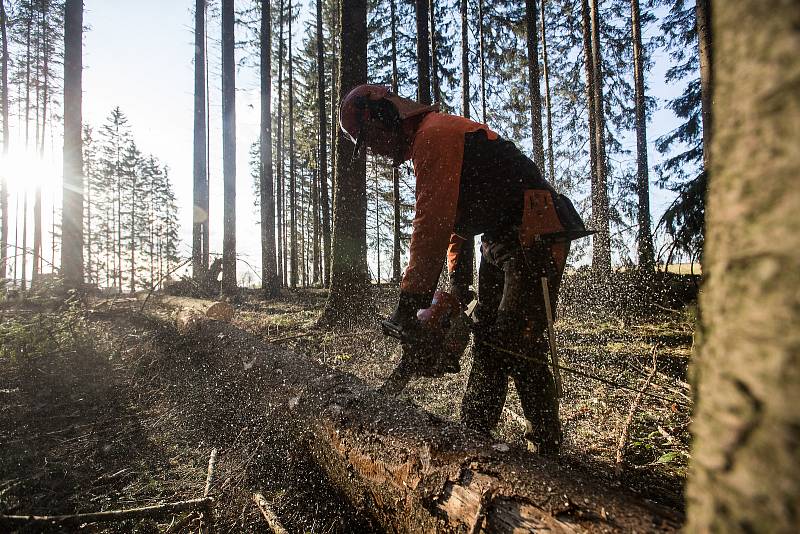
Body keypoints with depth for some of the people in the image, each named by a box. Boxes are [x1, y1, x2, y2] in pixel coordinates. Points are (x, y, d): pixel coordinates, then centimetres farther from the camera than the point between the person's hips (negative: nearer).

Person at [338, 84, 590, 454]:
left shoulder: (434, 134, -14)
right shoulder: (427, 143, 19)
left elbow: (431, 224, -23)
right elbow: (454, 219, 17)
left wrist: (410, 299, -21)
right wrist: (459, 280, 8)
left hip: (536, 238, -10)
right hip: (501, 244, 10)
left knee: (517, 346, -13)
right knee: (486, 341, 10)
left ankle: (548, 447, 0)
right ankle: (473, 433, 19)